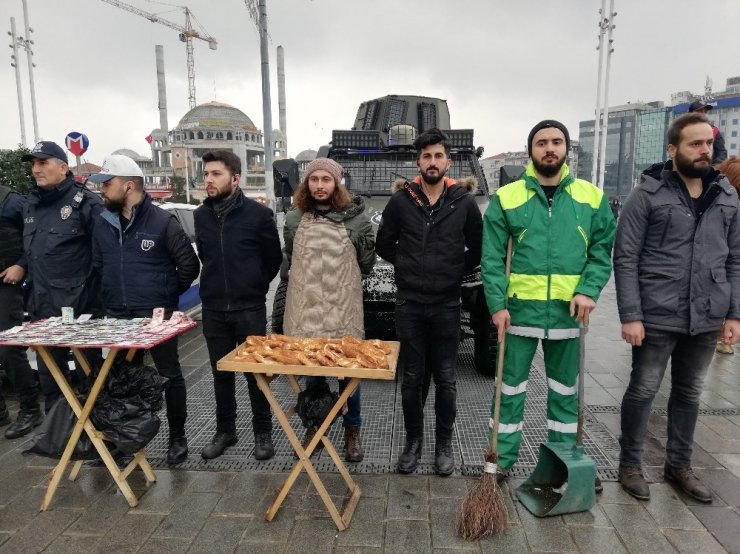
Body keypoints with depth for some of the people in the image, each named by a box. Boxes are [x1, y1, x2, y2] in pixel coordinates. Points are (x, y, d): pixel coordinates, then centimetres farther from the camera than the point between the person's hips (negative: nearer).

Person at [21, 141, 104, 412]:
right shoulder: (31, 204, 13)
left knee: (88, 373, 6)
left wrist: (99, 293, -15)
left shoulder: (85, 201, -10)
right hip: (43, 307, 7)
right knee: (49, 376, 17)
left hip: (81, 306, -7)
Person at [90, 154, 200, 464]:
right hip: (118, 316, 5)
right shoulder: (103, 224, 6)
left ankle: (177, 437, 21)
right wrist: (110, 299, 11)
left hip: (158, 314, -5)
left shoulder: (163, 222, -11)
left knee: (170, 375, 6)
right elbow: (98, 267, 17)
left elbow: (189, 265, -7)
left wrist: (167, 295, 1)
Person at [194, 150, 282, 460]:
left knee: (255, 373, 7)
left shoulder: (258, 213, -10)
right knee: (221, 374, 14)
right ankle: (225, 431, 30)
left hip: (250, 309, -4)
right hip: (213, 310, 4)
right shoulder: (201, 215, 3)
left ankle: (263, 432, 23)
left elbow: (274, 259, 1)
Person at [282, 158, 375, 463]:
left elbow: (366, 266, 5)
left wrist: (341, 279, 4)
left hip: (343, 309, -2)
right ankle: (315, 425, 33)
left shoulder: (355, 218, -5)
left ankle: (352, 430, 26)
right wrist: (310, 279, 10)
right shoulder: (294, 218, 2)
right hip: (305, 307, 2)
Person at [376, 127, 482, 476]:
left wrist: (457, 271, 4)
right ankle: (413, 441, 27)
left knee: (445, 380, 8)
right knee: (412, 378, 10)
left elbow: (478, 248, 10)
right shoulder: (401, 200, -1)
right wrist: (405, 265, 5)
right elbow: (383, 245, 10)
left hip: (447, 306, 0)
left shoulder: (464, 201, -1)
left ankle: (444, 445, 25)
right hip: (409, 305, 0)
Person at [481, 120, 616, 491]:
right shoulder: (506, 197, -2)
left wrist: (589, 290, -11)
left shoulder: (591, 197, 5)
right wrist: (497, 304, -13)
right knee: (511, 387, 9)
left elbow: (603, 250, 5)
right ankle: (504, 458, 26)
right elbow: (491, 258, -5)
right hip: (520, 308, -2)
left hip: (567, 310, 2)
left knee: (565, 389, 16)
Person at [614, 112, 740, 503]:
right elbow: (625, 259, -10)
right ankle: (630, 464, 24)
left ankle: (679, 465, 33)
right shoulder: (648, 193, -7)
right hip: (657, 316, -4)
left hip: (707, 318, 5)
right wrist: (630, 315, -15)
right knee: (643, 390, 6)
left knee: (689, 393, 16)